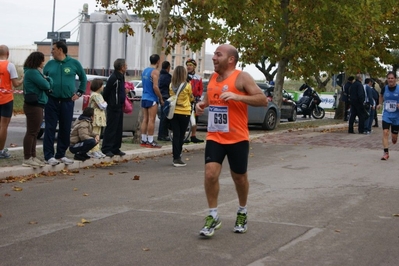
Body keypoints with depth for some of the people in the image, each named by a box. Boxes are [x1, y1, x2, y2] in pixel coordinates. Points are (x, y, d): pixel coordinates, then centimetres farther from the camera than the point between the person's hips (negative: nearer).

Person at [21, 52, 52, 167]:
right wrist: (46, 79, 2)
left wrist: (46, 79, -3)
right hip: (33, 105, -11)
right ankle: (27, 159, -6)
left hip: (36, 105, 11)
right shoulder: (32, 72, -15)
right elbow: (46, 85, -18)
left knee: (34, 132, 14)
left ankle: (32, 156, 20)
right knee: (31, 132, -8)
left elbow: (48, 84, 16)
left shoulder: (34, 72, 18)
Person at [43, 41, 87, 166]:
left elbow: (83, 78, 13)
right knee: (50, 128, -2)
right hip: (51, 101, 0)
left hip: (68, 101, 0)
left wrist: (79, 93, 7)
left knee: (65, 129, 6)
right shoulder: (50, 64, 6)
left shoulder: (74, 63, 2)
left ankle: (61, 154, 17)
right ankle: (49, 156, 1)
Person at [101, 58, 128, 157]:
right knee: (111, 129, -6)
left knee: (119, 129, 12)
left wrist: (125, 91, 6)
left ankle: (115, 149, 19)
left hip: (119, 107, 10)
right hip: (113, 108, -10)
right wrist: (110, 102, -5)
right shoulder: (113, 78, -16)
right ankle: (106, 149, -2)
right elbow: (106, 93, -14)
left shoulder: (121, 77, 13)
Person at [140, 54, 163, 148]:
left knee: (145, 119, 10)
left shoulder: (145, 70, 14)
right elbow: (155, 87, -20)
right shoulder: (155, 72, -12)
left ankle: (143, 140, 11)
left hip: (144, 98, 8)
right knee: (151, 120, -6)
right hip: (152, 99, -8)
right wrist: (161, 98, -12)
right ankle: (150, 141, -6)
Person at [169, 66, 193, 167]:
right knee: (181, 136, 5)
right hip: (184, 113, -3)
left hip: (173, 112, 3)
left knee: (175, 135, 7)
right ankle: (177, 157, 3)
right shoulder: (187, 85, -11)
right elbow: (191, 98, 3)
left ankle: (176, 157, 7)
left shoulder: (171, 85, -3)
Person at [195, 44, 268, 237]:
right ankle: (213, 216, 2)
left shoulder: (242, 78, -10)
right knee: (210, 173, -11)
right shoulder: (212, 78, 9)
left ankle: (242, 212, 34)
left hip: (237, 138, -4)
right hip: (214, 137, 4)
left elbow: (263, 100, -15)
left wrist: (237, 96, -27)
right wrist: (202, 104, 4)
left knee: (239, 177, 10)